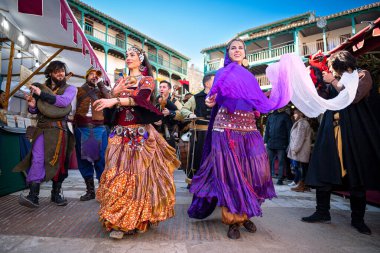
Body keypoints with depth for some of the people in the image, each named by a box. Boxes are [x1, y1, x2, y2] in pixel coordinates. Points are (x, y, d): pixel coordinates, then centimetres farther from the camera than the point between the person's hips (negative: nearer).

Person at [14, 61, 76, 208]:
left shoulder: (70, 89, 7)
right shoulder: (41, 87, 13)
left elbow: (64, 101, -15)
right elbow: (34, 111, 17)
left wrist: (42, 94, -15)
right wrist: (32, 105, -6)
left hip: (60, 130, -1)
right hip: (42, 129, 1)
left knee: (59, 162, 5)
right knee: (37, 159, -13)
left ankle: (56, 194, 18)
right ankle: (33, 196, -13)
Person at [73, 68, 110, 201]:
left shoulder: (101, 91, 17)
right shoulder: (78, 90, 15)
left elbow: (109, 98, -4)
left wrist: (100, 83, 0)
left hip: (99, 128, -1)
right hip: (81, 128, 1)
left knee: (100, 158, -5)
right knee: (83, 159, 5)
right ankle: (90, 190, 16)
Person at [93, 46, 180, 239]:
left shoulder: (147, 80, 5)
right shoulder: (120, 81, 19)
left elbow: (140, 99, -16)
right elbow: (109, 105, 12)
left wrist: (116, 100, -28)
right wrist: (114, 92, -5)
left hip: (140, 135, -4)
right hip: (119, 134, 4)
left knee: (139, 174, -6)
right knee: (118, 175, -2)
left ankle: (137, 219, 7)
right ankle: (118, 221, 8)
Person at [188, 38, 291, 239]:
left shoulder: (250, 76, 18)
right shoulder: (223, 73, 7)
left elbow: (259, 103, 16)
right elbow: (215, 97, -7)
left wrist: (273, 95, 3)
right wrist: (211, 101, -28)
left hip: (249, 129, 4)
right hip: (227, 129, -4)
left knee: (250, 172, 2)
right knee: (228, 172, -4)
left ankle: (245, 215, 19)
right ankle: (232, 219, 7)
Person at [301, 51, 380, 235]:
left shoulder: (362, 75, 3)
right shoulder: (333, 81, 15)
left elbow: (354, 97, -14)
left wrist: (333, 81, -5)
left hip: (354, 131, -3)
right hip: (331, 131, 4)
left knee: (357, 174, 3)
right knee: (323, 171, -1)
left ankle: (358, 219, 16)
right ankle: (322, 212, 11)